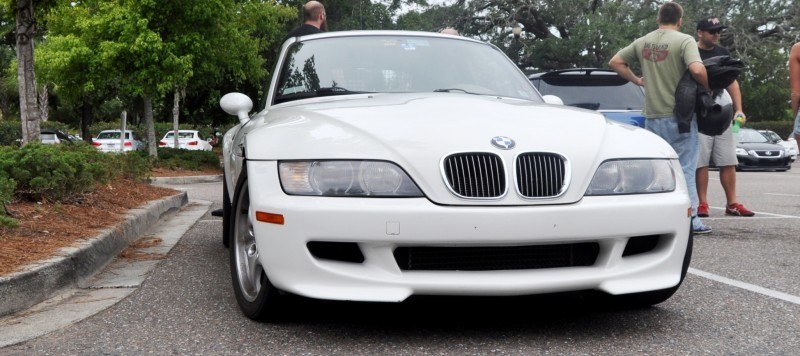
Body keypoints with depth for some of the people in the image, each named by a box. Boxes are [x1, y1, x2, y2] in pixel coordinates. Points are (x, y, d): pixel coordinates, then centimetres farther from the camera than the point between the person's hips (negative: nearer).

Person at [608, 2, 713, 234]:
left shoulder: (642, 42, 7)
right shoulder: (684, 40, -10)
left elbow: (615, 62, 11)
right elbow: (697, 69, -24)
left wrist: (636, 80, 15)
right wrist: (708, 88, -7)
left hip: (652, 117, 5)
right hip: (678, 116, -4)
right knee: (685, 169, 3)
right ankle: (690, 220, 2)